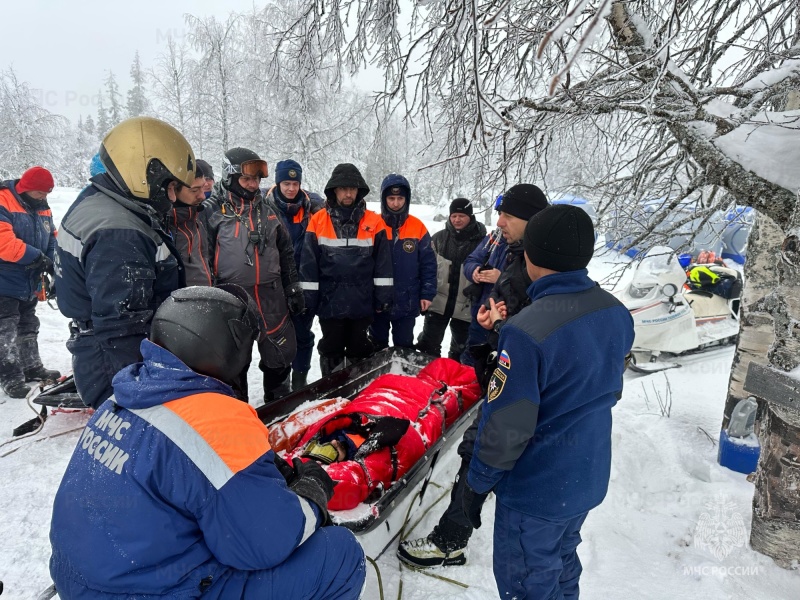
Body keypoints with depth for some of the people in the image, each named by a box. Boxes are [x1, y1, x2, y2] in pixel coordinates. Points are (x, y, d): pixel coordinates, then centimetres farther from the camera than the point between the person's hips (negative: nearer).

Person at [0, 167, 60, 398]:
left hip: (30, 283, 8)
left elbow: (52, 241, 11)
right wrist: (36, 257, -29)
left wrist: (52, 265, -6)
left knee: (28, 328, 19)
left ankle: (32, 366, 32)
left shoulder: (43, 210, 7)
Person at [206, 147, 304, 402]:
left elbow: (286, 252, 14)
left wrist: (293, 287, 10)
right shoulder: (215, 211, -3)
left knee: (281, 356, 9)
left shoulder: (267, 210, 11)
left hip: (271, 296, 4)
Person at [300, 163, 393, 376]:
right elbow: (309, 264, 0)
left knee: (360, 353, 13)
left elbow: (383, 263, 2)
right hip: (330, 303, 0)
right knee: (331, 352, 13)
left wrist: (383, 298, -1)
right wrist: (309, 299, -2)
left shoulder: (374, 223, 0)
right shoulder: (318, 222, -1)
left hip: (363, 303, 0)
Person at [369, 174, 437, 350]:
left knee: (404, 347, 15)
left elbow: (428, 263, 1)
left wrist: (427, 293, -3)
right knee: (378, 346, 16)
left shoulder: (418, 227, -3)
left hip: (407, 302, 0)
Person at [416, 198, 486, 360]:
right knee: (428, 346, 12)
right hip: (438, 302, 2)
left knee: (460, 350, 17)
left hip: (466, 307, -1)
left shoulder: (481, 241, -10)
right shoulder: (439, 238, -2)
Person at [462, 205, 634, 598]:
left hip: (536, 490, -7)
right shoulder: (617, 314, -6)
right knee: (561, 566, 28)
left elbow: (506, 427, -25)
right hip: (590, 478, 7)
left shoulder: (527, 331, -30)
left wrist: (477, 484, -10)